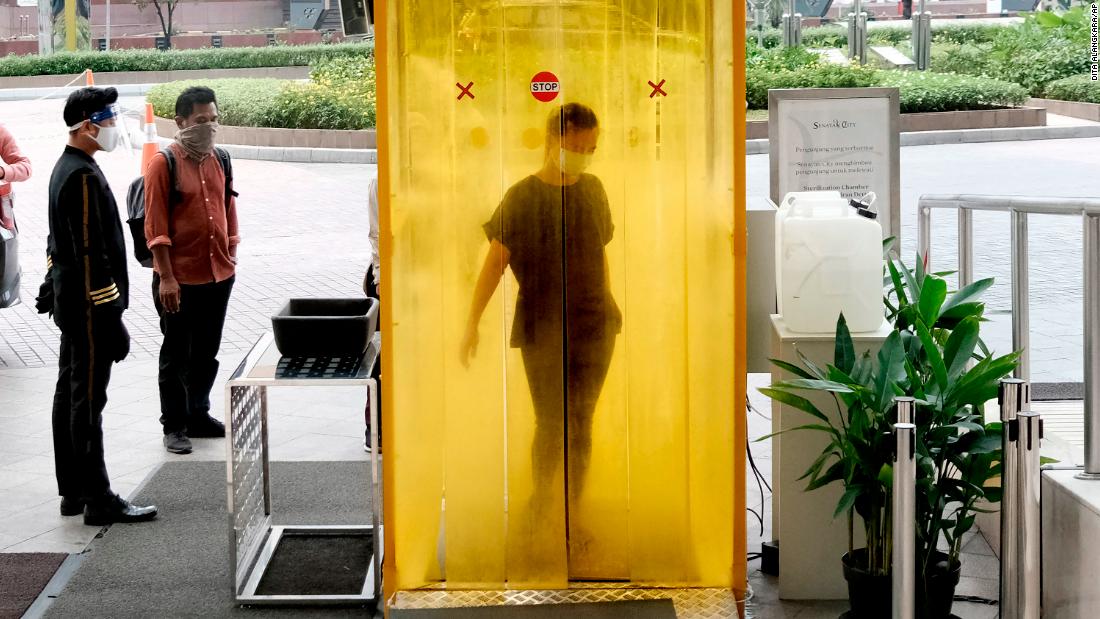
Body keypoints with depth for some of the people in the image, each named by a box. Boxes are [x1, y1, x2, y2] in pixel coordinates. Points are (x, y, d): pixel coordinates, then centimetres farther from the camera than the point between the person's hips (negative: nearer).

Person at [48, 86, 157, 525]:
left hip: (70, 304, 11)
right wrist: (112, 319, -21)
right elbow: (92, 253, -23)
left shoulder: (65, 168, 12)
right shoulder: (84, 176, -20)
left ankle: (73, 492, 22)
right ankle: (98, 501, -1)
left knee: (69, 396, 14)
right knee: (88, 402, -6)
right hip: (91, 306, -11)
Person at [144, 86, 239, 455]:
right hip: (180, 279, -6)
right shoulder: (164, 164, -11)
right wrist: (166, 278, -16)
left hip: (218, 275, 6)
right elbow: (155, 227, -13)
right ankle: (173, 426, 14)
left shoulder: (220, 160, 7)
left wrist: (231, 258, 13)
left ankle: (198, 414, 29)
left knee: (207, 353, 15)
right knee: (176, 356, 5)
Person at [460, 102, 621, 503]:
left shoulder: (593, 191, 4)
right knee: (552, 425, 0)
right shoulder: (521, 197, -6)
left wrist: (608, 311, 19)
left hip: (594, 324, 3)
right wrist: (472, 323, -9)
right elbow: (495, 263, -6)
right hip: (541, 329, -3)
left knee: (581, 422, 5)